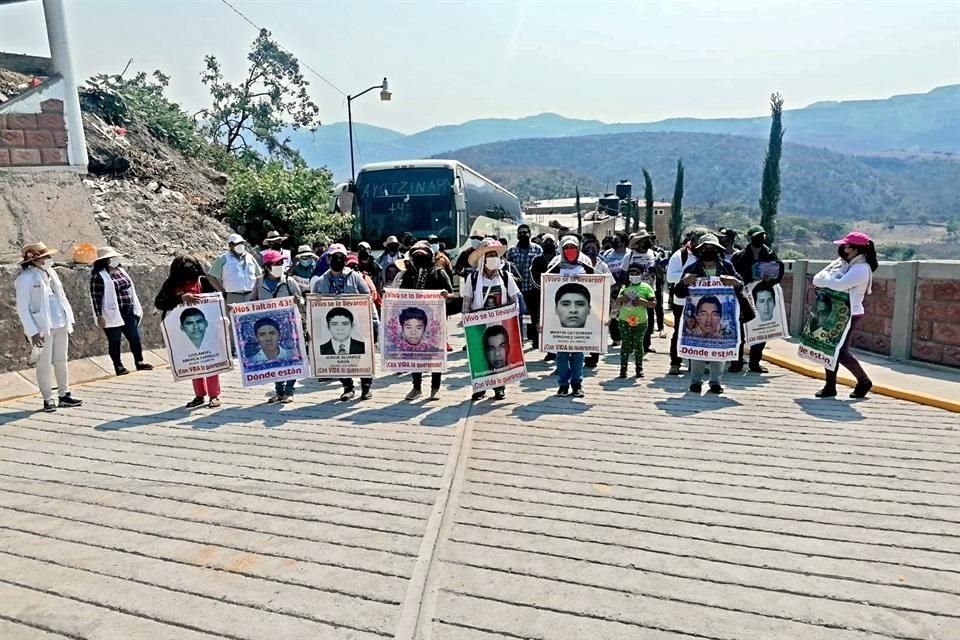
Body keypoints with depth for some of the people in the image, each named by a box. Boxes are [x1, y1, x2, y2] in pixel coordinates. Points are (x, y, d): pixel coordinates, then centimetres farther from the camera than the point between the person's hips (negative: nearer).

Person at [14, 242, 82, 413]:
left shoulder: (50, 272, 9)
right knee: (45, 364, 1)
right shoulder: (25, 279, -11)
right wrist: (33, 332, -17)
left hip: (60, 325, 6)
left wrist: (69, 320, 11)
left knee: (61, 361, 12)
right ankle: (48, 399, 10)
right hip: (42, 328, -6)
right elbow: (22, 309, -12)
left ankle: (64, 395, 20)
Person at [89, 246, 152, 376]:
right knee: (114, 341, 5)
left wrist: (136, 308, 16)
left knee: (135, 337, 9)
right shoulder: (98, 276, -10)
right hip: (112, 315, -6)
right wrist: (99, 316, -16)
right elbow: (96, 297, -13)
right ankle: (118, 366, 15)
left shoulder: (120, 271, 12)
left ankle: (139, 362, 20)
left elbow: (130, 289, 17)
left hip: (128, 313, 6)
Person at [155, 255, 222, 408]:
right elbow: (159, 302, -13)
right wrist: (181, 298, -27)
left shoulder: (203, 281, -6)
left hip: (205, 327, -2)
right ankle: (200, 395, 22)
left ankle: (214, 395, 13)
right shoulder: (171, 283, -3)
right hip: (185, 330, 2)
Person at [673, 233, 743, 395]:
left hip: (721, 312, 1)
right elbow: (679, 293, 0)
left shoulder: (726, 266, 4)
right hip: (697, 311, -1)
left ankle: (716, 381, 14)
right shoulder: (692, 269, 1)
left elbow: (741, 286, 5)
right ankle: (695, 381, 9)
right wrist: (684, 282, -22)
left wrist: (735, 283, -18)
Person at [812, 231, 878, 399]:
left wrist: (825, 278, -8)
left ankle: (864, 382, 18)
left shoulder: (861, 268, -14)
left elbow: (839, 285, -27)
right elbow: (816, 280, 6)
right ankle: (830, 387, 15)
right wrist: (831, 279, -14)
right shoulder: (841, 262, 11)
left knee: (841, 352, -5)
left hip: (850, 315, -8)